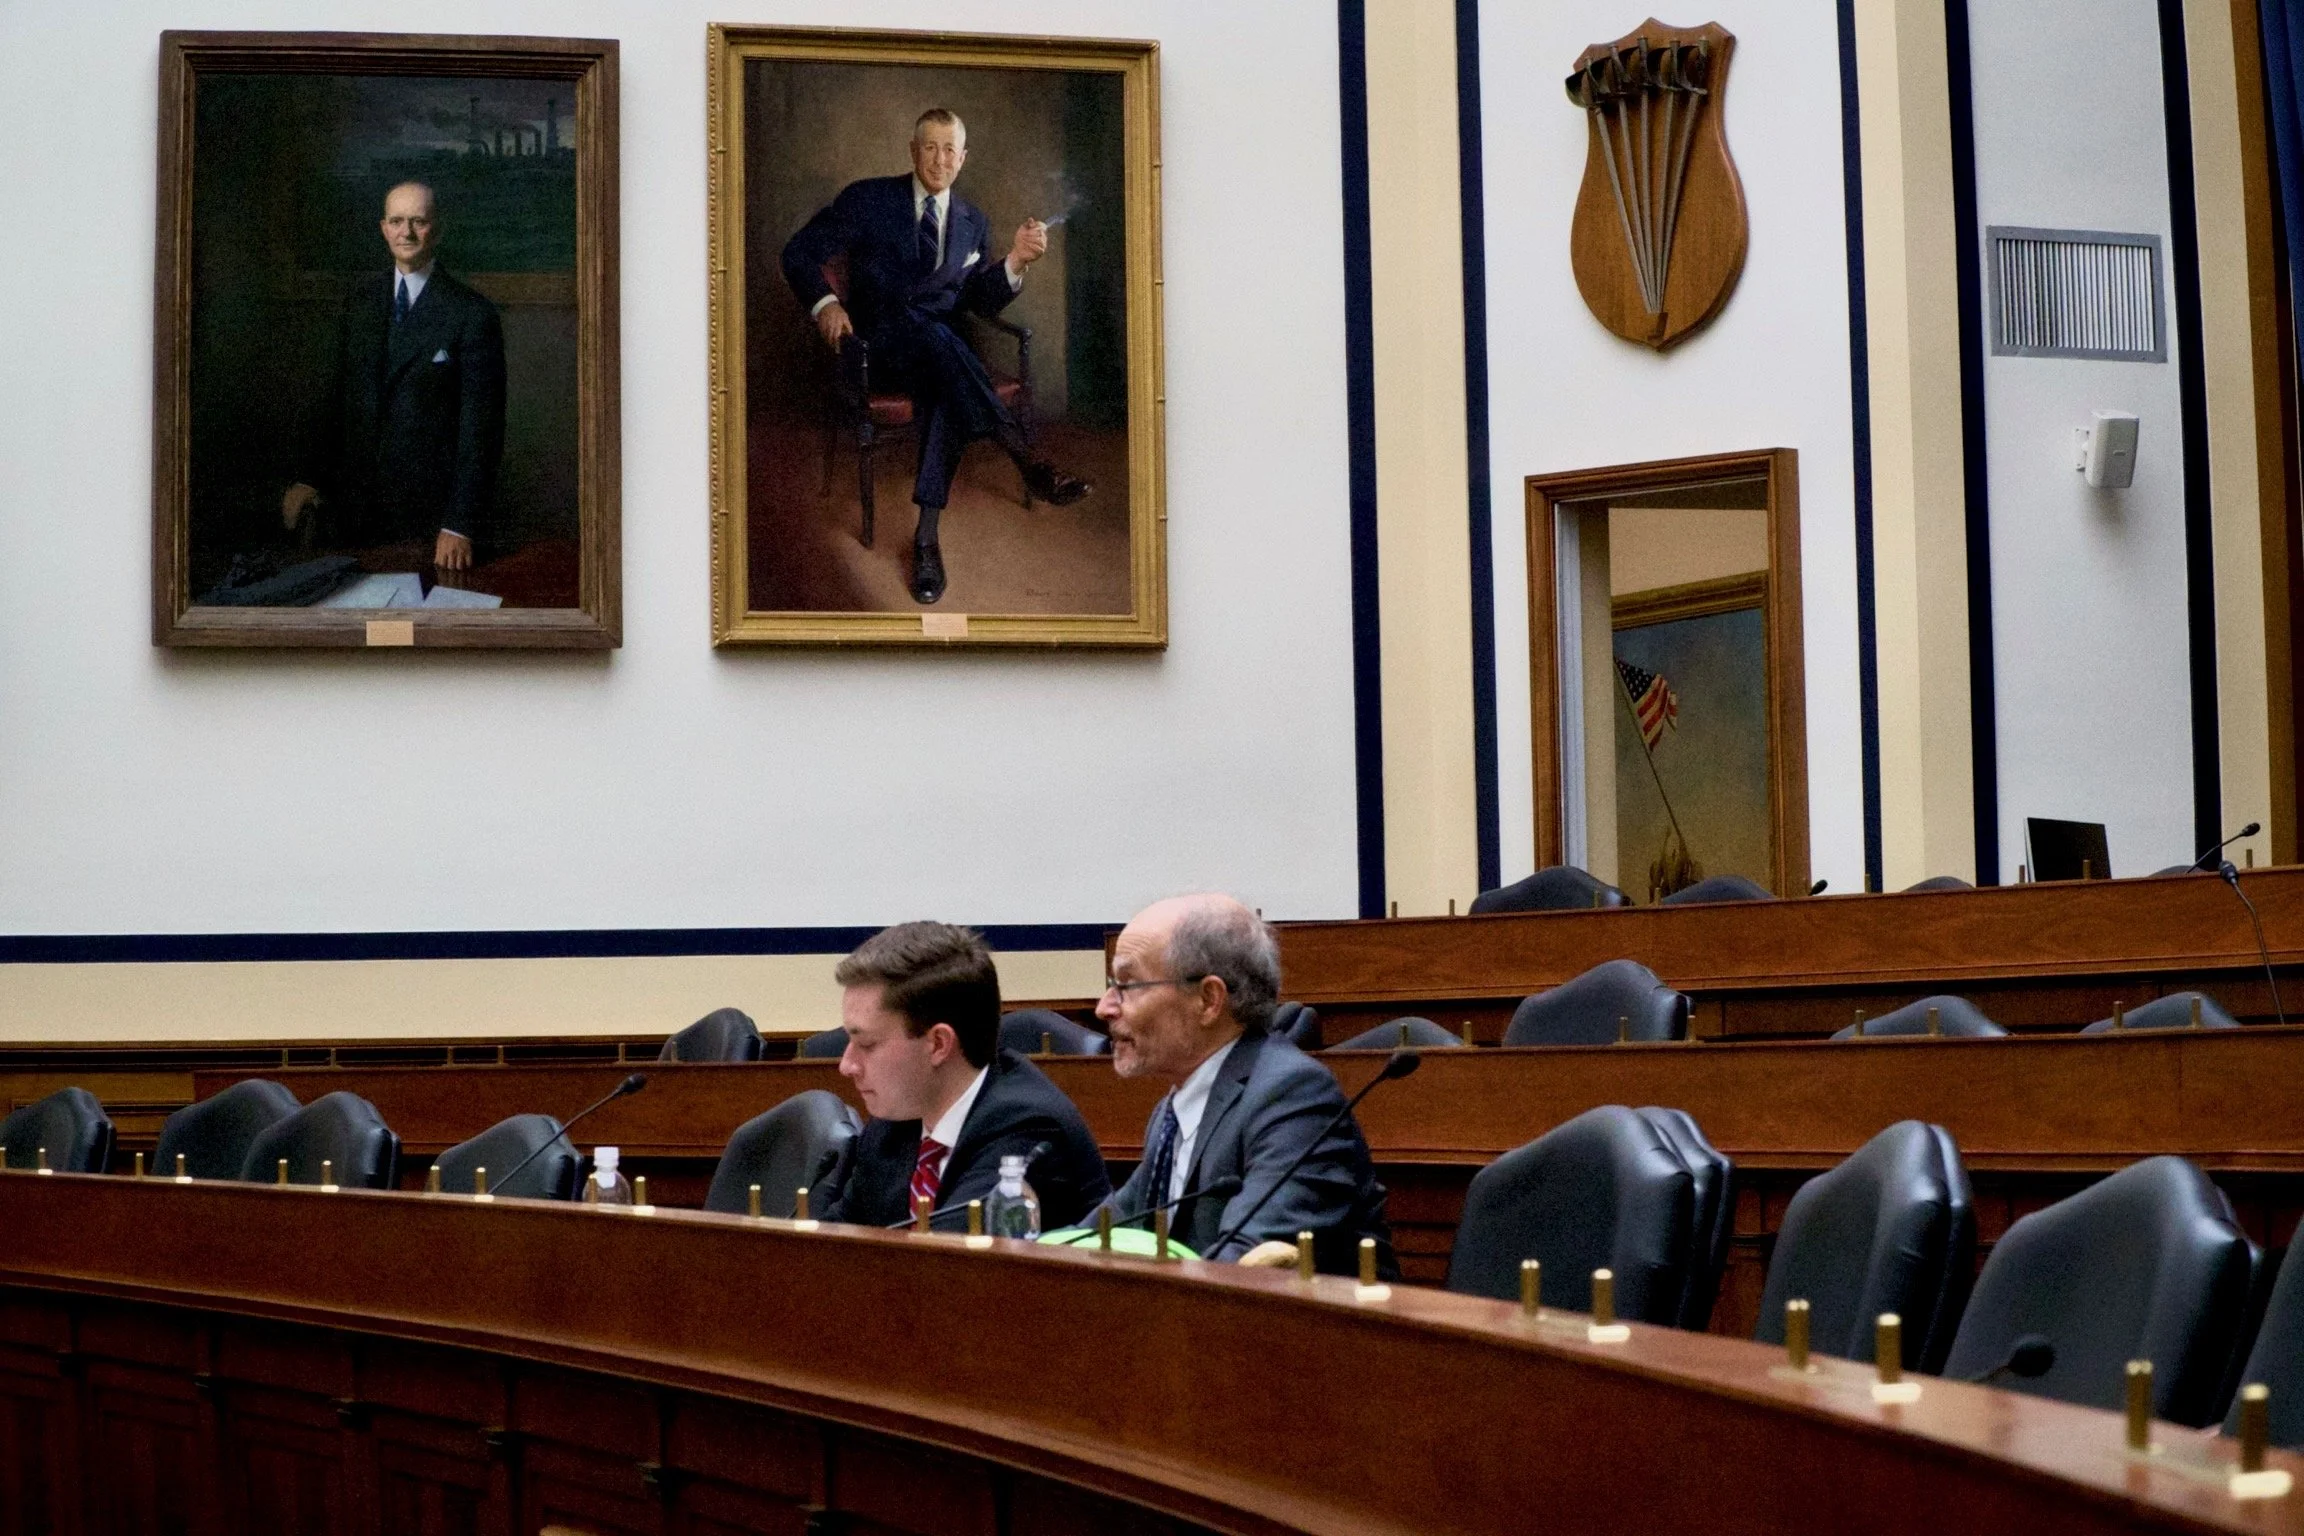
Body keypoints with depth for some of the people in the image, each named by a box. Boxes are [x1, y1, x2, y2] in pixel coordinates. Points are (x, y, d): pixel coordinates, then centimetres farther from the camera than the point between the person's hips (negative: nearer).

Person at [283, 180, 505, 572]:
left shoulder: (472, 314, -8)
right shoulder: (360, 301, 9)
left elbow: (481, 426, -10)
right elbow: (336, 396, 14)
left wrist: (461, 526, -16)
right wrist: (310, 477, 3)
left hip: (430, 513, -5)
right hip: (354, 505, 5)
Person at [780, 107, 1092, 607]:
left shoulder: (974, 222, 16)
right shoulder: (868, 199, 5)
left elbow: (982, 302, 10)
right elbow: (799, 252, 4)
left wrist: (1016, 260, -9)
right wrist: (824, 302, -14)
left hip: (940, 351, 3)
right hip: (880, 346, -3)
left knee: (947, 393, -35)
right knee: (928, 330, -38)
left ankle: (927, 536, -38)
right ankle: (1030, 464, -47)